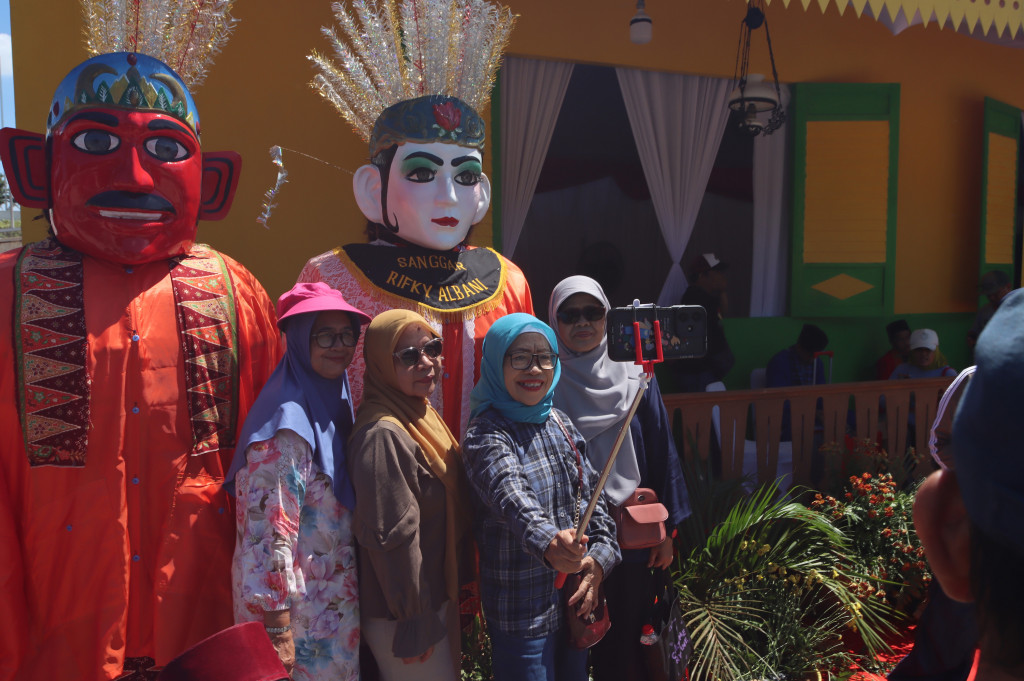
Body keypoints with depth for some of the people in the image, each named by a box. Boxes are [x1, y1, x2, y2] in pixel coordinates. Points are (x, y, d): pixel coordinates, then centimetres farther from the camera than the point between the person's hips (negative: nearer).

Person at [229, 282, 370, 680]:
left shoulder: (332, 404, 6)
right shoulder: (287, 422, -21)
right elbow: (270, 529, -24)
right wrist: (277, 628, -22)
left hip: (335, 601, 8)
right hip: (305, 615, -8)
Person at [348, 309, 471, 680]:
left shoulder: (424, 415, 6)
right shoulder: (383, 435, -24)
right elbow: (392, 538, -25)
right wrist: (415, 623, -19)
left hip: (440, 597, 9)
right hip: (405, 614, -9)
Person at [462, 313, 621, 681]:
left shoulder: (561, 423, 4)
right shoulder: (487, 433, -18)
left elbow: (592, 495, 6)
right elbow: (509, 494, -37)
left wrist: (600, 558, -8)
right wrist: (547, 542, -56)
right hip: (522, 611, -6)